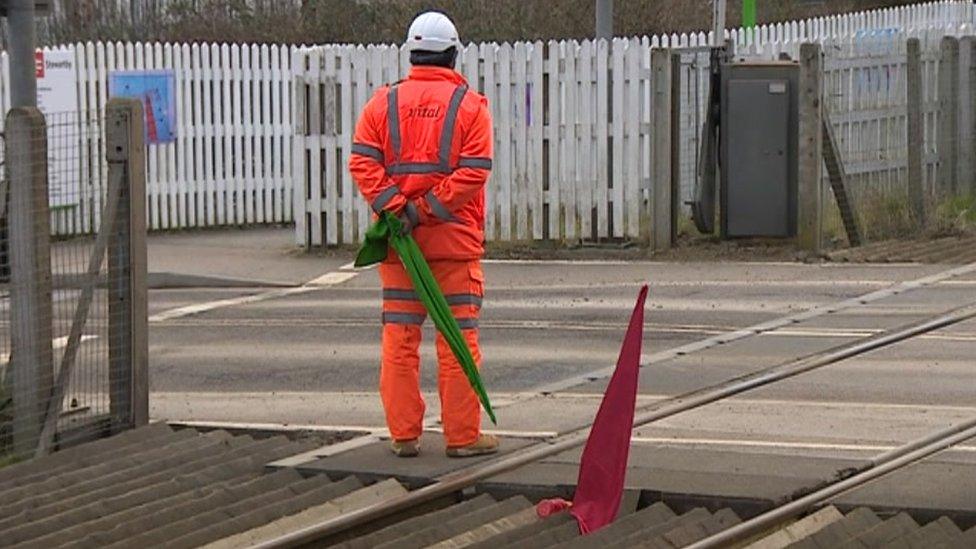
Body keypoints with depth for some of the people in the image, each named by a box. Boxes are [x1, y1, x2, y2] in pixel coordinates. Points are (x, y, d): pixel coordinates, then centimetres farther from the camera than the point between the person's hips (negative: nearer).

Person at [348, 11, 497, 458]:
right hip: (454, 239, -3)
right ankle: (463, 436, 3)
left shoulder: (383, 103, 6)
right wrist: (428, 211, -12)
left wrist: (396, 208, -9)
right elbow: (473, 172, -12)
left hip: (397, 240, 3)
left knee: (399, 338, 7)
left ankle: (403, 434, 8)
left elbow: (363, 163, -4)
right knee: (458, 339, 2)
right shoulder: (470, 106, -1)